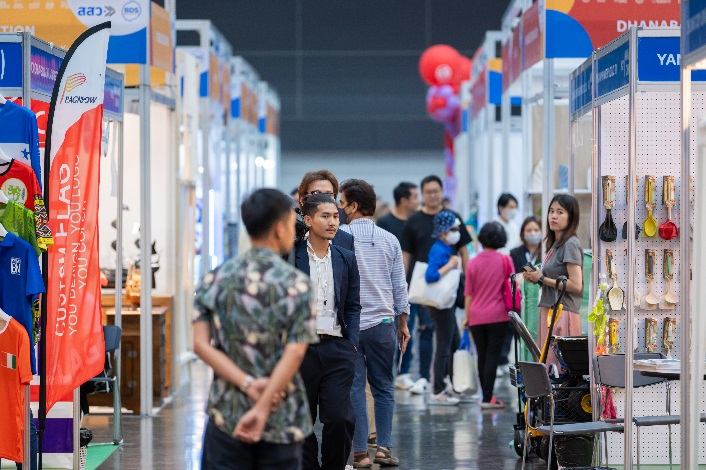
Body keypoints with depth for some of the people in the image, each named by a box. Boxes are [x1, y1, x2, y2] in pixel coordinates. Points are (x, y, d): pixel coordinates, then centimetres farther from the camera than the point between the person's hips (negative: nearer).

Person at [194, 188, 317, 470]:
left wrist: (248, 384, -11)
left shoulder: (217, 279, 1)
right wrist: (263, 408, -17)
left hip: (227, 414, 2)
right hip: (282, 420, -2)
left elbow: (201, 344, -6)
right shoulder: (296, 283, -8)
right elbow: (295, 352, -15)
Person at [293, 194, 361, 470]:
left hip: (337, 348, 2)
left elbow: (353, 306, 13)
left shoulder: (346, 259, 11)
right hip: (301, 348, -2)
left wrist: (351, 343, 2)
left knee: (340, 418, -6)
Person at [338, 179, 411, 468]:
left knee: (354, 389, 2)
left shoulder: (340, 237, -6)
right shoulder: (389, 240, 5)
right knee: (384, 387, 12)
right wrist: (403, 323, 16)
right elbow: (400, 286, 9)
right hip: (382, 323, 2)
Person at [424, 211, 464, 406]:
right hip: (441, 304, -10)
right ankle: (438, 392, 2)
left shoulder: (447, 249, 11)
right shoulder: (438, 251, -18)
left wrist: (457, 263, 4)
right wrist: (451, 265, -24)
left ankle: (452, 386, 28)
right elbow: (430, 276, -30)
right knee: (444, 348, -4)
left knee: (455, 344, 18)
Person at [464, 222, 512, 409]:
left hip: (477, 316, 2)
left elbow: (469, 293, 3)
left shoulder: (473, 263, 0)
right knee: (492, 355, -1)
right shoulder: (505, 260, -4)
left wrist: (467, 316, 12)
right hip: (498, 315, -2)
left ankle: (487, 396, 17)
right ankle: (488, 398, -7)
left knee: (482, 356, 11)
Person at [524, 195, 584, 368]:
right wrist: (535, 278, 5)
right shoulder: (554, 244, 19)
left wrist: (542, 279, -10)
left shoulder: (570, 245, -9)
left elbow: (576, 285, -17)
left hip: (563, 313, -9)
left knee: (557, 368, -12)